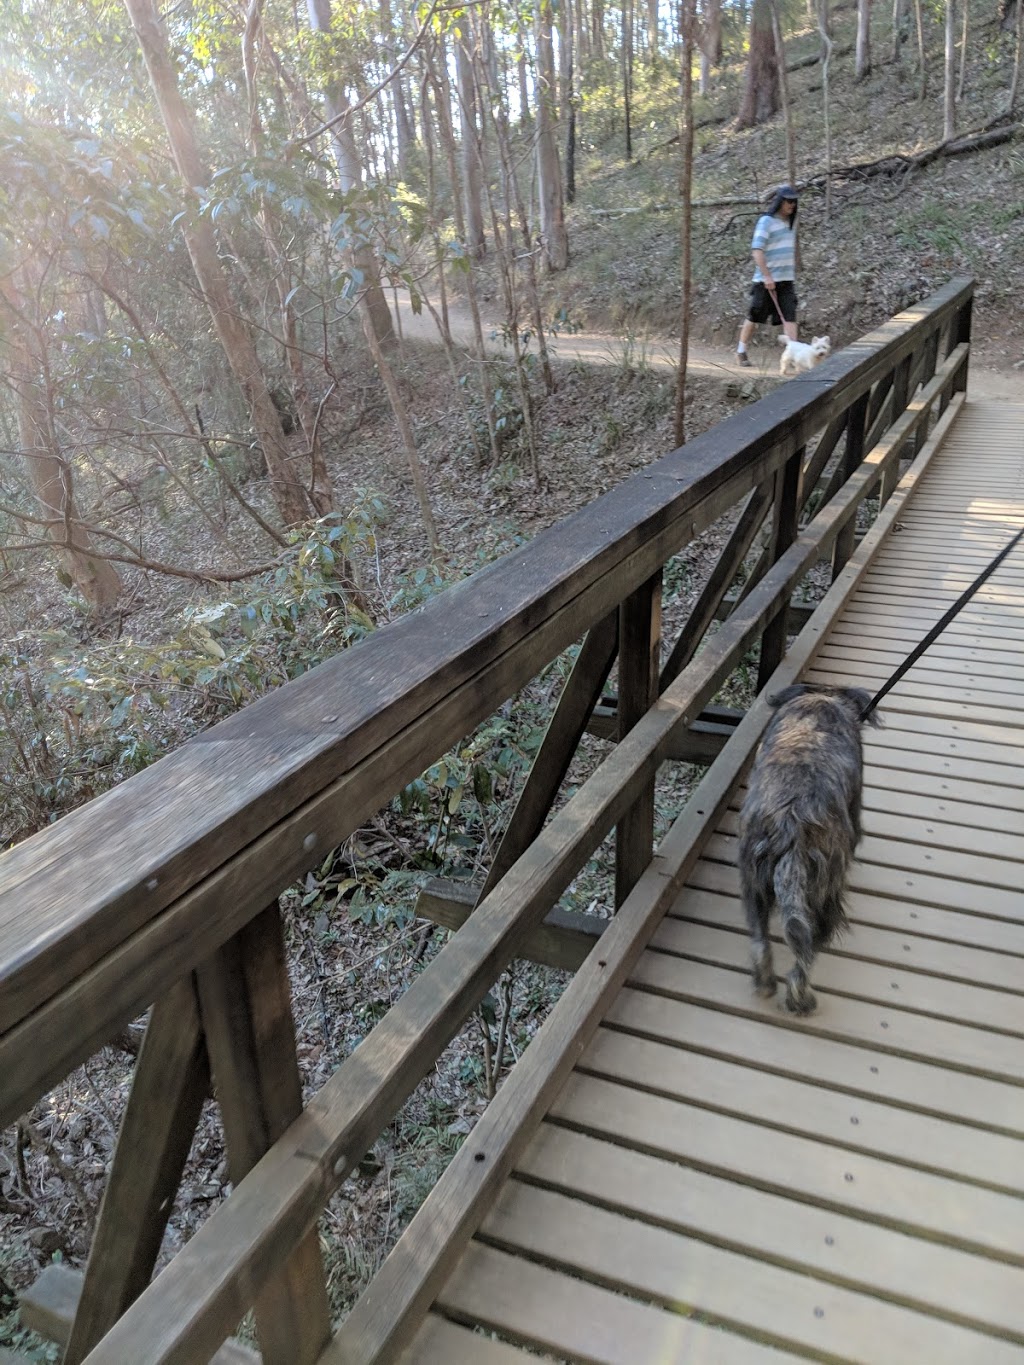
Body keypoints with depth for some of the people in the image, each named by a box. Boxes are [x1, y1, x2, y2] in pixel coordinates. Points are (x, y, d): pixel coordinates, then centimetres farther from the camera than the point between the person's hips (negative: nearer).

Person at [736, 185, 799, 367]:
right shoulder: (766, 221, -8)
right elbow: (757, 251, -16)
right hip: (766, 280, -6)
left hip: (786, 280, 6)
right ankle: (741, 351, 20)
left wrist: (793, 275, 21)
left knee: (790, 317, -6)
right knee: (754, 317, 4)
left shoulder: (790, 222, 15)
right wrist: (767, 276, -22)